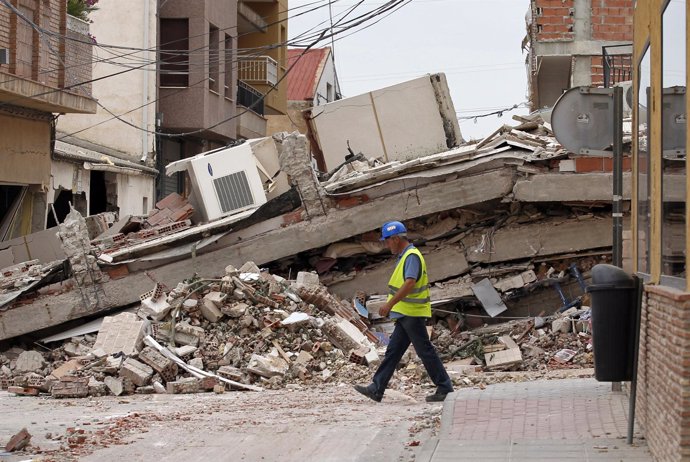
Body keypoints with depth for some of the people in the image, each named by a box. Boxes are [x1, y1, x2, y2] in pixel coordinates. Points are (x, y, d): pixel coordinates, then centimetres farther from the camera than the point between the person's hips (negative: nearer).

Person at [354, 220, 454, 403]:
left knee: (425, 351, -4)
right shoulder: (405, 256, 16)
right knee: (393, 351, 9)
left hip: (412, 313, -10)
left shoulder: (412, 256, -16)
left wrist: (390, 304, -32)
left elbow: (410, 283, -28)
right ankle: (376, 389, 10)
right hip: (406, 313, 10)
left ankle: (444, 388, 3)